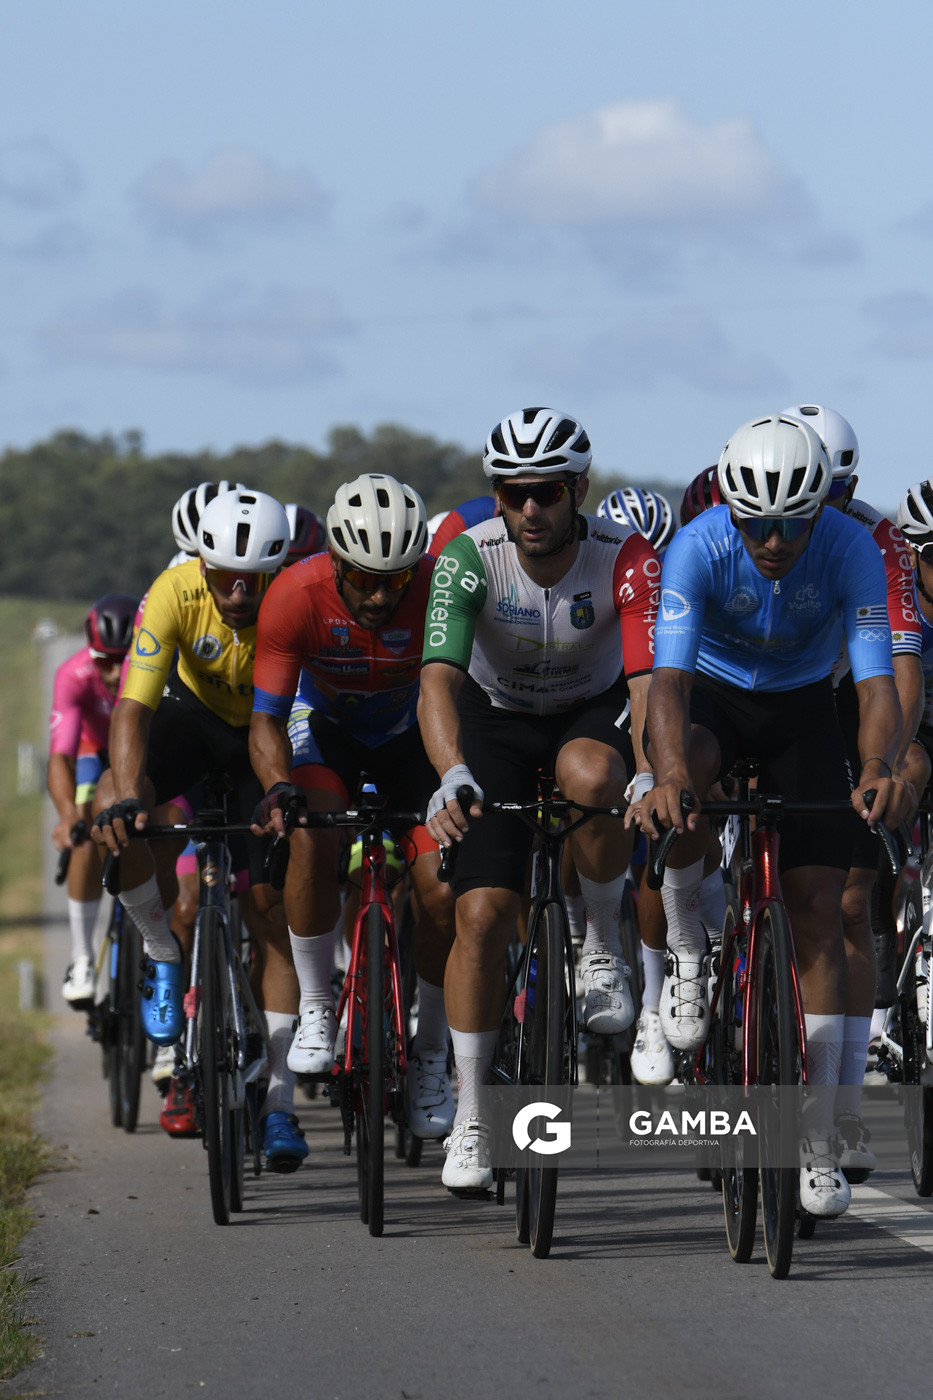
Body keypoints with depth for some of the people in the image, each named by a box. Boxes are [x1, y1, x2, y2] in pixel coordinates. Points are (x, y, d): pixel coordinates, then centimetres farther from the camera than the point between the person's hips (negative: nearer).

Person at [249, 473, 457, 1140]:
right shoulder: (296, 595, -29)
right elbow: (267, 718, -26)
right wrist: (279, 788, -46)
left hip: (411, 736, 0)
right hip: (326, 729, 0)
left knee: (442, 889, -17)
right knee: (312, 836, -32)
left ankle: (431, 1056, 6)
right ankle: (315, 1008, -13)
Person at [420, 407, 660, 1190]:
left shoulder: (626, 560, -27)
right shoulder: (469, 560, -26)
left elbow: (647, 680, -36)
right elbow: (439, 678, -37)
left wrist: (651, 777, -55)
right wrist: (453, 774, -55)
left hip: (593, 712, -1)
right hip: (497, 721, 1)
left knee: (588, 775, -38)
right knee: (483, 911, -13)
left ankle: (604, 947, -12)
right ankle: (471, 1119, 0)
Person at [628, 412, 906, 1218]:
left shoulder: (851, 551, -27)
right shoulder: (700, 548, -30)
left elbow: (877, 683, -33)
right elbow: (669, 676, -39)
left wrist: (877, 770, -55)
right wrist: (670, 773, -59)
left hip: (802, 707, 1)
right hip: (714, 693, -1)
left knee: (817, 906, -7)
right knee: (688, 771, -39)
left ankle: (820, 1146, 0)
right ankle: (686, 944, -11)